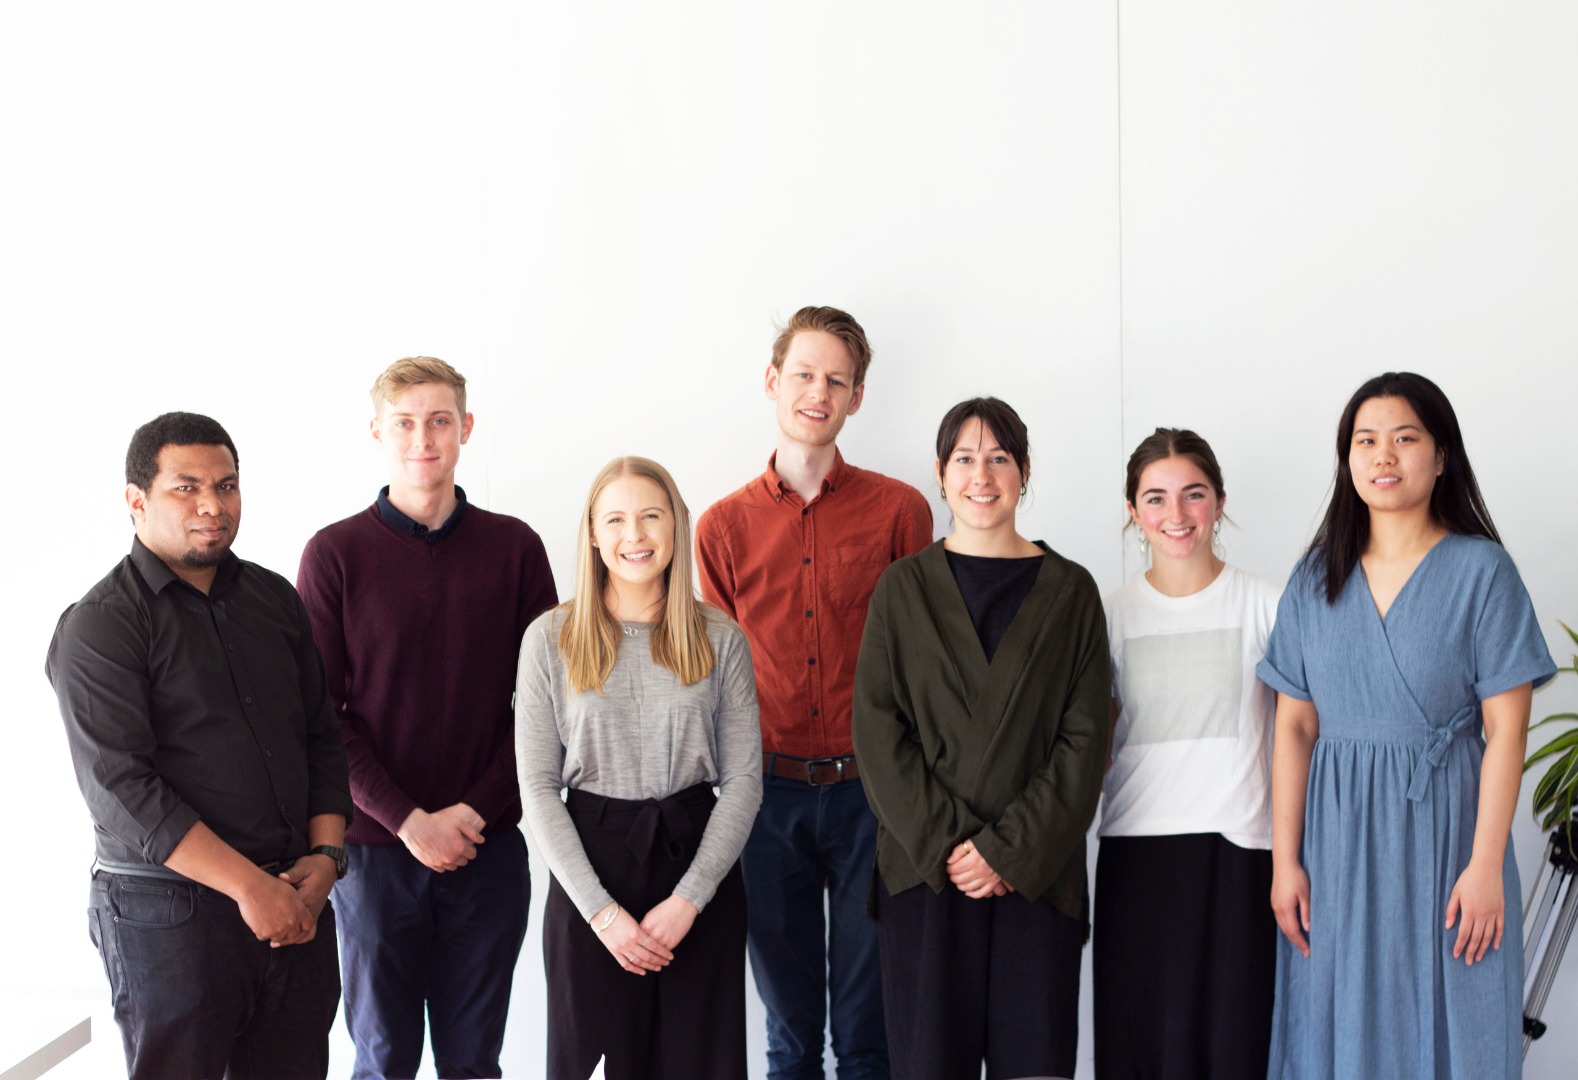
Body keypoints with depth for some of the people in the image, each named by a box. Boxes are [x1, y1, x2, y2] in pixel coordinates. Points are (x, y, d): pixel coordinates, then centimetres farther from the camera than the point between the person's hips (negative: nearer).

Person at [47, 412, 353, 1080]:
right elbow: (121, 791, -15)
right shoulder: (98, 627, -7)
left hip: (297, 903, 5)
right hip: (168, 914, -5)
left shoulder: (276, 599, 11)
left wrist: (324, 857, -1)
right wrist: (251, 886, -18)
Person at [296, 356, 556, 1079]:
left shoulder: (513, 547, 3)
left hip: (489, 846, 1)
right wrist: (407, 820, -11)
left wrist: (476, 809, -8)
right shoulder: (335, 553, -2)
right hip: (375, 844, -1)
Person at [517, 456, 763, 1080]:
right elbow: (538, 787, -2)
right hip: (589, 871, -1)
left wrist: (689, 899, -9)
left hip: (698, 865, 1)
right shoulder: (551, 640, -1)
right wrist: (601, 910, -10)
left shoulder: (720, 640, 2)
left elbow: (743, 779, 1)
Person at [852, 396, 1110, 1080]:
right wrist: (943, 844, -10)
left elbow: (1085, 737, 0)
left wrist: (1011, 850, -9)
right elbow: (877, 728, 0)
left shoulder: (1068, 590, 6)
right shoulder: (906, 587, 7)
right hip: (925, 868, 0)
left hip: (1038, 873, 0)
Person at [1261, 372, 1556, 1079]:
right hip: (1338, 839, 3)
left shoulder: (1481, 569, -3)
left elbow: (1505, 730, -7)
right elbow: (1295, 727, 4)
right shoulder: (1316, 577, 6)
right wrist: (1284, 860, -2)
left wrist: (1485, 866, -13)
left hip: (1440, 832, -3)